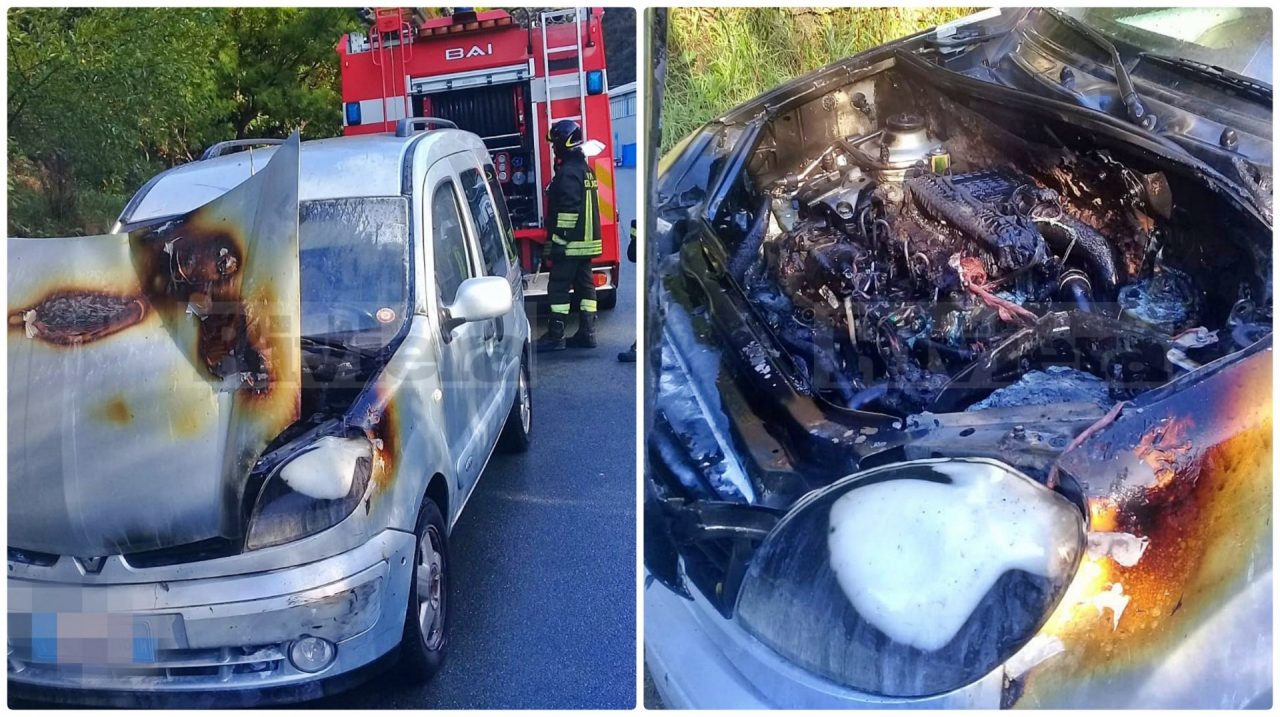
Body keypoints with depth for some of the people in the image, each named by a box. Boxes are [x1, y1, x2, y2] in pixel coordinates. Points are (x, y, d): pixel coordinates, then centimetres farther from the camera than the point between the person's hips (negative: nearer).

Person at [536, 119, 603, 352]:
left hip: (571, 243, -10)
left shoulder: (568, 172, -16)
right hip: (588, 240, 10)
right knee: (584, 285, 10)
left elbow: (569, 210, -22)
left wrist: (558, 240, -20)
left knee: (558, 287, -5)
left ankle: (555, 335, -3)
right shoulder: (585, 169, 16)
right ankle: (587, 333, 12)